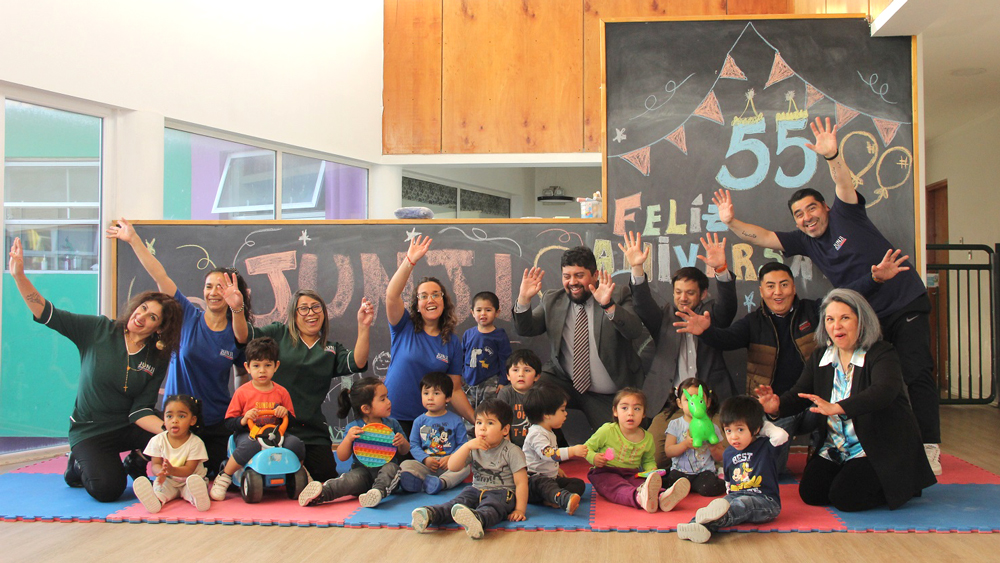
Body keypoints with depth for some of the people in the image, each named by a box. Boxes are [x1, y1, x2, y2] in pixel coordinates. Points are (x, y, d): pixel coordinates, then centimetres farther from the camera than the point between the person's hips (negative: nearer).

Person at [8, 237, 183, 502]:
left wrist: (166, 429, -31)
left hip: (127, 427, 2)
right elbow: (46, 313, -11)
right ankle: (80, 464, 12)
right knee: (108, 489, -24)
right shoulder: (99, 330, -8)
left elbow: (140, 411, -11)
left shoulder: (156, 360, -5)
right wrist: (19, 275, -23)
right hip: (89, 431, -2)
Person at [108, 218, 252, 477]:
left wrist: (237, 308, -48)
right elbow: (160, 276, -10)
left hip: (217, 424, 1)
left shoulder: (235, 333, -3)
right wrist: (133, 239, -12)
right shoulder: (188, 317, -4)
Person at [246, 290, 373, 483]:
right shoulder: (279, 334, 9)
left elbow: (357, 363, -4)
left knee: (326, 477, -3)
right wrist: (237, 308, -21)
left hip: (312, 430, 2)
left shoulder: (332, 350, 14)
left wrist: (364, 328, -17)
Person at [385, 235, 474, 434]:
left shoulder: (452, 343, 5)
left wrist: (476, 420, -4)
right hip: (391, 418, -1)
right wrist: (410, 261, -28)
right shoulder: (405, 328, 1)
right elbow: (391, 296, -18)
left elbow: (455, 390, 6)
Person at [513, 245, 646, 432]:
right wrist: (523, 299, -18)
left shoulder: (619, 297, -4)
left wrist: (608, 305, -37)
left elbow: (636, 331, -20)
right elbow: (525, 329, 0)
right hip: (564, 382, 2)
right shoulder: (552, 301, 6)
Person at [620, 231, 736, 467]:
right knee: (653, 458, -15)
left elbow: (728, 304, -7)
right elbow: (643, 304, -4)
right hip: (669, 403, 1)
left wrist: (721, 269, -28)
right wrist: (637, 269, -22)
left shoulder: (710, 315, 13)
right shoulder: (664, 317, 14)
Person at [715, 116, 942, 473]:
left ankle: (929, 447, -4)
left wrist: (832, 156, -42)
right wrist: (731, 222, -10)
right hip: (868, 317, 5)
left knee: (916, 374, -9)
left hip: (907, 306, -5)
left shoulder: (845, 215, -6)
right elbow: (763, 237, 4)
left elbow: (845, 185, -24)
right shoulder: (805, 241, 6)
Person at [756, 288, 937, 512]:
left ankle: (900, 487, 10)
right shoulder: (820, 357, 6)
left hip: (880, 449, -6)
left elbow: (883, 392, -33)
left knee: (845, 498, -18)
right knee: (810, 493, -7)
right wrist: (777, 406, -25)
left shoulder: (882, 354, -13)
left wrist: (836, 408, -48)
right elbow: (799, 393, 0)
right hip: (835, 448, 6)